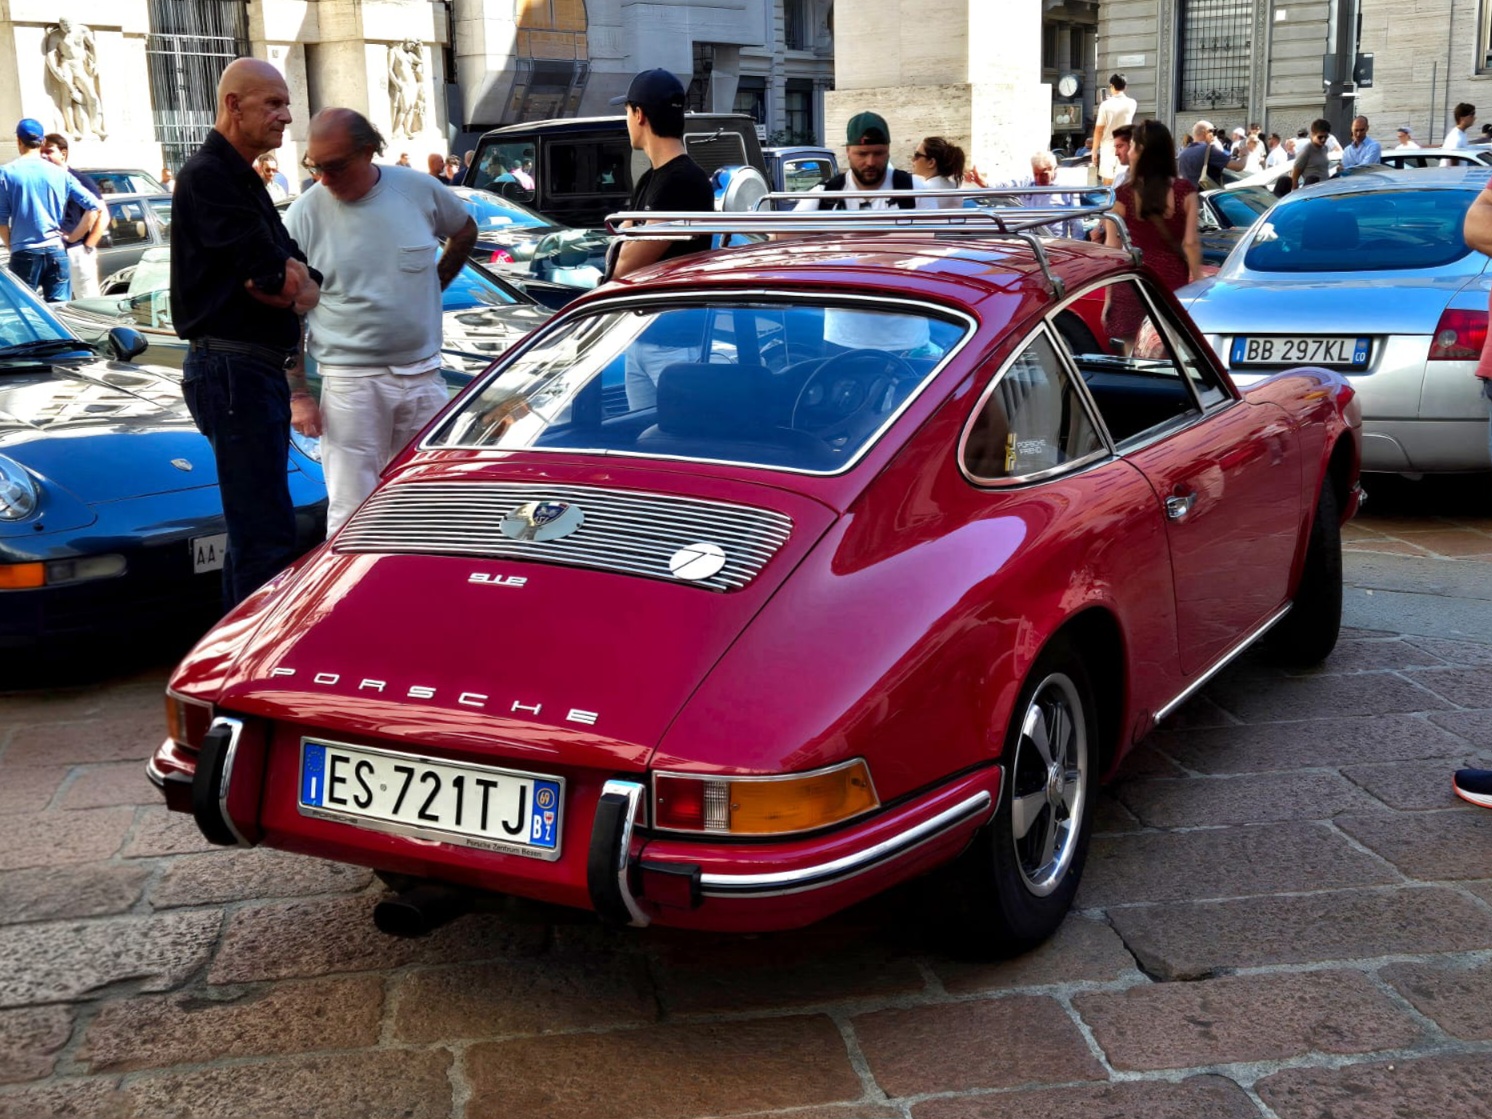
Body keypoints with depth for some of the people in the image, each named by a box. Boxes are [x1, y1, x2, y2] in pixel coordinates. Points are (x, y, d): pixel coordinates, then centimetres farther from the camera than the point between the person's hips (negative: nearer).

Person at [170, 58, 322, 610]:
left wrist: (287, 277, -12)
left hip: (261, 369, 10)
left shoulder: (244, 180, 19)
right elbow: (277, 277, -20)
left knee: (252, 530, 17)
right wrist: (289, 277, 3)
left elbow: (306, 288, 11)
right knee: (268, 535, -12)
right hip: (233, 368, -10)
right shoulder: (208, 176, -11)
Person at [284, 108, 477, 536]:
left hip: (423, 376, 3)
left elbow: (465, 231, 21)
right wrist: (298, 395, -8)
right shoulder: (304, 215, -7)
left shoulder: (418, 189, -1)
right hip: (351, 383, -3)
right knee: (353, 514, -2)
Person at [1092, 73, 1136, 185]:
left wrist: (1094, 151, 0)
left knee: (1108, 183, -1)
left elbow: (1098, 130, -6)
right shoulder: (1132, 103, 0)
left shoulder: (1106, 105, -8)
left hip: (1108, 146, -2)